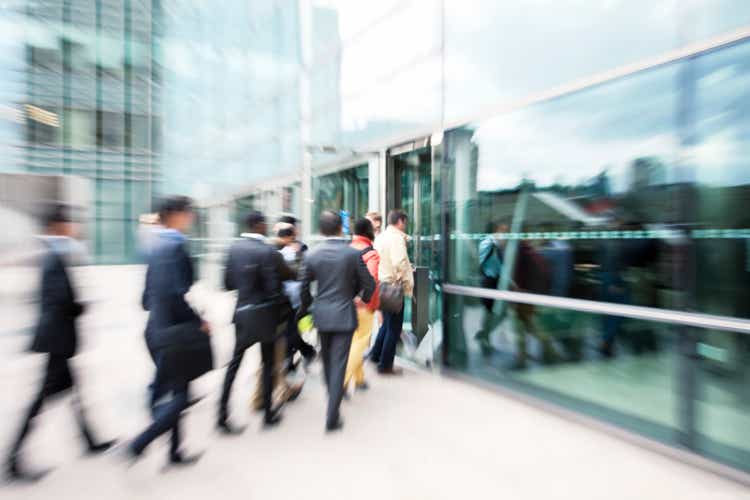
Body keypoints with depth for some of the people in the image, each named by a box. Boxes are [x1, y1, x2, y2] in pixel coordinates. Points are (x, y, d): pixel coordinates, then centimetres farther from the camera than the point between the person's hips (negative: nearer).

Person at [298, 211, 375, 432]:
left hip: (322, 314, 3)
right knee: (338, 364, 3)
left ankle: (334, 398, 42)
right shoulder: (353, 253, -11)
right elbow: (369, 284, -6)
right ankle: (332, 417, 7)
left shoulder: (312, 255, -4)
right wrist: (364, 298, 16)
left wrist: (306, 306, 21)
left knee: (327, 360, 22)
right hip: (344, 315, -3)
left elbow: (304, 287, 3)